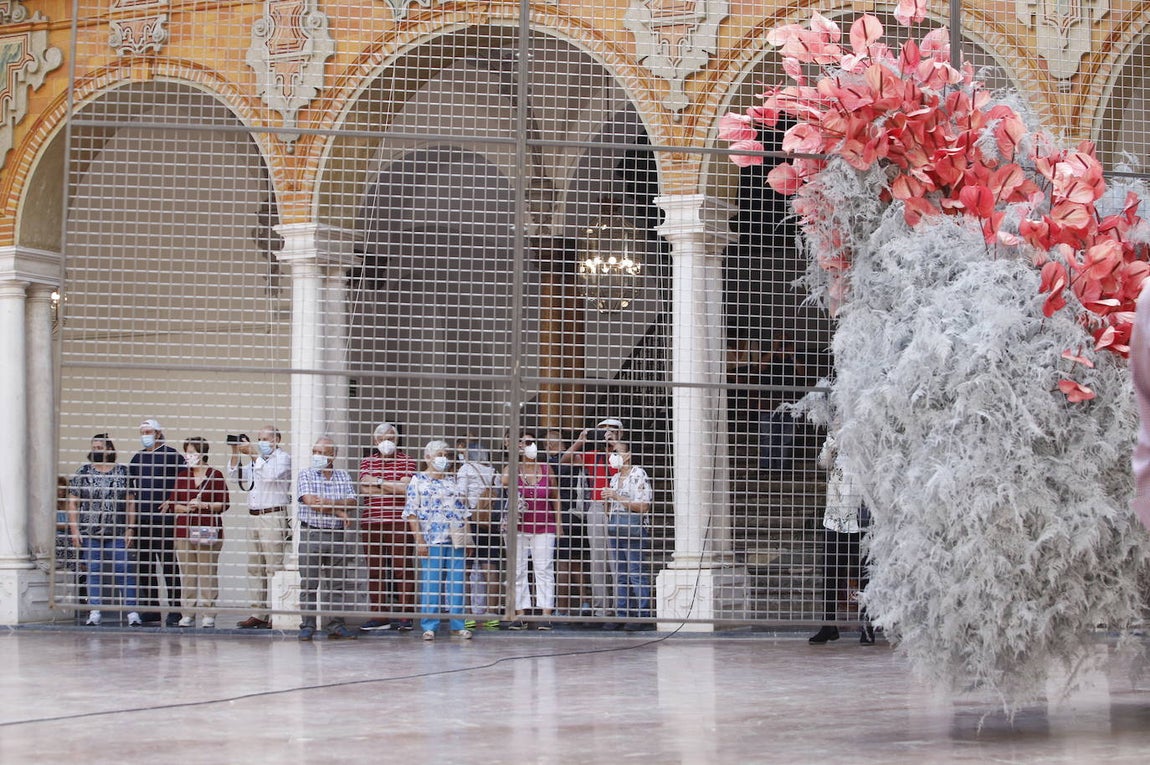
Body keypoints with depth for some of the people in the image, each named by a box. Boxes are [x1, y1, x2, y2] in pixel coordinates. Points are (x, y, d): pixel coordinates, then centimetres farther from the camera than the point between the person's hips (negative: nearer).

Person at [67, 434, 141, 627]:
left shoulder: (123, 472, 5)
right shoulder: (83, 472, 5)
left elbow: (130, 502, 6)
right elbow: (72, 503, 4)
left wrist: (130, 529, -1)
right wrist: (74, 531, -3)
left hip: (117, 534, -1)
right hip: (89, 534, 1)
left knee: (123, 571, -6)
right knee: (93, 572, 2)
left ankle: (132, 612, -5)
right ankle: (94, 613, 5)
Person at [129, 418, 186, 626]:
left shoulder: (171, 456, -3)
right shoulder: (138, 458, 17)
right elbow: (131, 483, 31)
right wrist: (132, 499, 16)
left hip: (163, 518, -7)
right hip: (141, 519, 7)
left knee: (168, 564, -6)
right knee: (144, 564, 7)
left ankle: (175, 610, -5)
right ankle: (151, 609, 13)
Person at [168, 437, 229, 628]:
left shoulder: (215, 476, 1)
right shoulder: (182, 476, 13)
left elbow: (224, 504, -2)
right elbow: (173, 504, 12)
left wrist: (203, 505, -14)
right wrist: (186, 508, -8)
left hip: (207, 531, -4)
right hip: (184, 531, 4)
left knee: (207, 573, -5)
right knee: (187, 574, 5)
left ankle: (209, 615, -2)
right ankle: (188, 615, 8)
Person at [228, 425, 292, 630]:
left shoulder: (283, 458, -1)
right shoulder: (258, 459, 21)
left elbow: (270, 475, -19)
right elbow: (235, 475, 22)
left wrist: (252, 453, -16)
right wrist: (235, 452, 10)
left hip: (273, 517, -8)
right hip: (254, 518, 8)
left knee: (274, 568, -10)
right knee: (255, 568, 8)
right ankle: (258, 614, 12)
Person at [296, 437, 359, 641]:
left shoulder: (344, 477, 11)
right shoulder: (306, 475, 4)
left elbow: (352, 503, 0)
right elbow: (310, 502, -9)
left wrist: (329, 502, -14)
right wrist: (339, 511, -8)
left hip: (338, 536, 2)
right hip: (311, 534, -2)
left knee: (338, 584, 2)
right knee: (309, 584, -2)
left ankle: (336, 625, 7)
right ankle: (307, 626, 1)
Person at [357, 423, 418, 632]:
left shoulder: (407, 462, 8)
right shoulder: (367, 462, 16)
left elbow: (405, 487, -7)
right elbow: (364, 488, -2)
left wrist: (379, 483, -2)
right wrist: (395, 488, -3)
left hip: (399, 522, -3)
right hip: (371, 522, 3)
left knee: (403, 568, -6)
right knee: (374, 570, 3)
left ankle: (405, 615, -4)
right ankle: (379, 616, 9)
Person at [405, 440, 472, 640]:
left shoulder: (452, 481, 18)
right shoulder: (418, 480, 3)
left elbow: (463, 511, 19)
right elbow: (411, 512, -3)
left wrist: (467, 537, 11)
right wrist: (419, 539, -12)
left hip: (456, 539, 4)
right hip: (432, 539, -4)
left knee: (457, 582, 3)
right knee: (430, 582, -4)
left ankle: (457, 625, 8)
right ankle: (429, 626, 1)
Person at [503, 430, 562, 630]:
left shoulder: (546, 469, 6)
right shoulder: (513, 469, 2)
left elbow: (555, 497, 12)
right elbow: (505, 480, -20)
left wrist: (559, 522, 7)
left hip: (543, 527, 0)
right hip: (518, 527, 0)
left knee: (544, 570, -2)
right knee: (517, 571, 2)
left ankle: (546, 615, -1)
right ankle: (519, 615, 6)